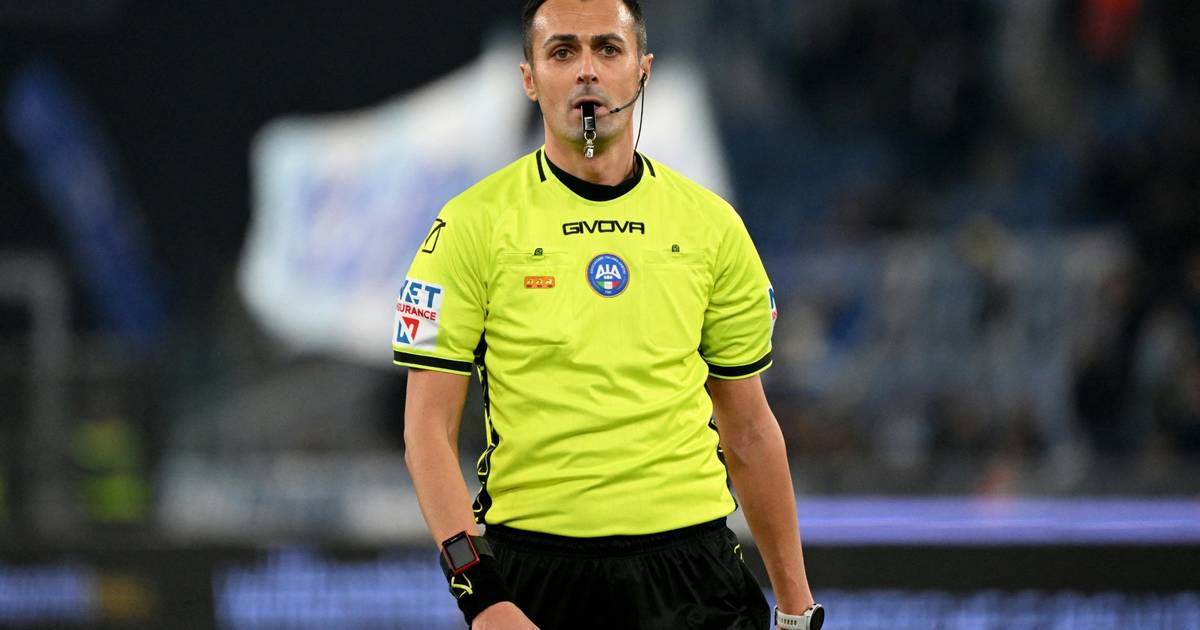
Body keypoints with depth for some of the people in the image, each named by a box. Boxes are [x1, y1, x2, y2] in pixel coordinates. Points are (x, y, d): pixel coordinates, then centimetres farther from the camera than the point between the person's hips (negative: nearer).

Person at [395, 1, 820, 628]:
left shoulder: (711, 224, 8)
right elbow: (428, 426, -5)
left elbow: (748, 428, 13)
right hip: (532, 569, -2)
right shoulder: (475, 223, -1)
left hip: (691, 570, 2)